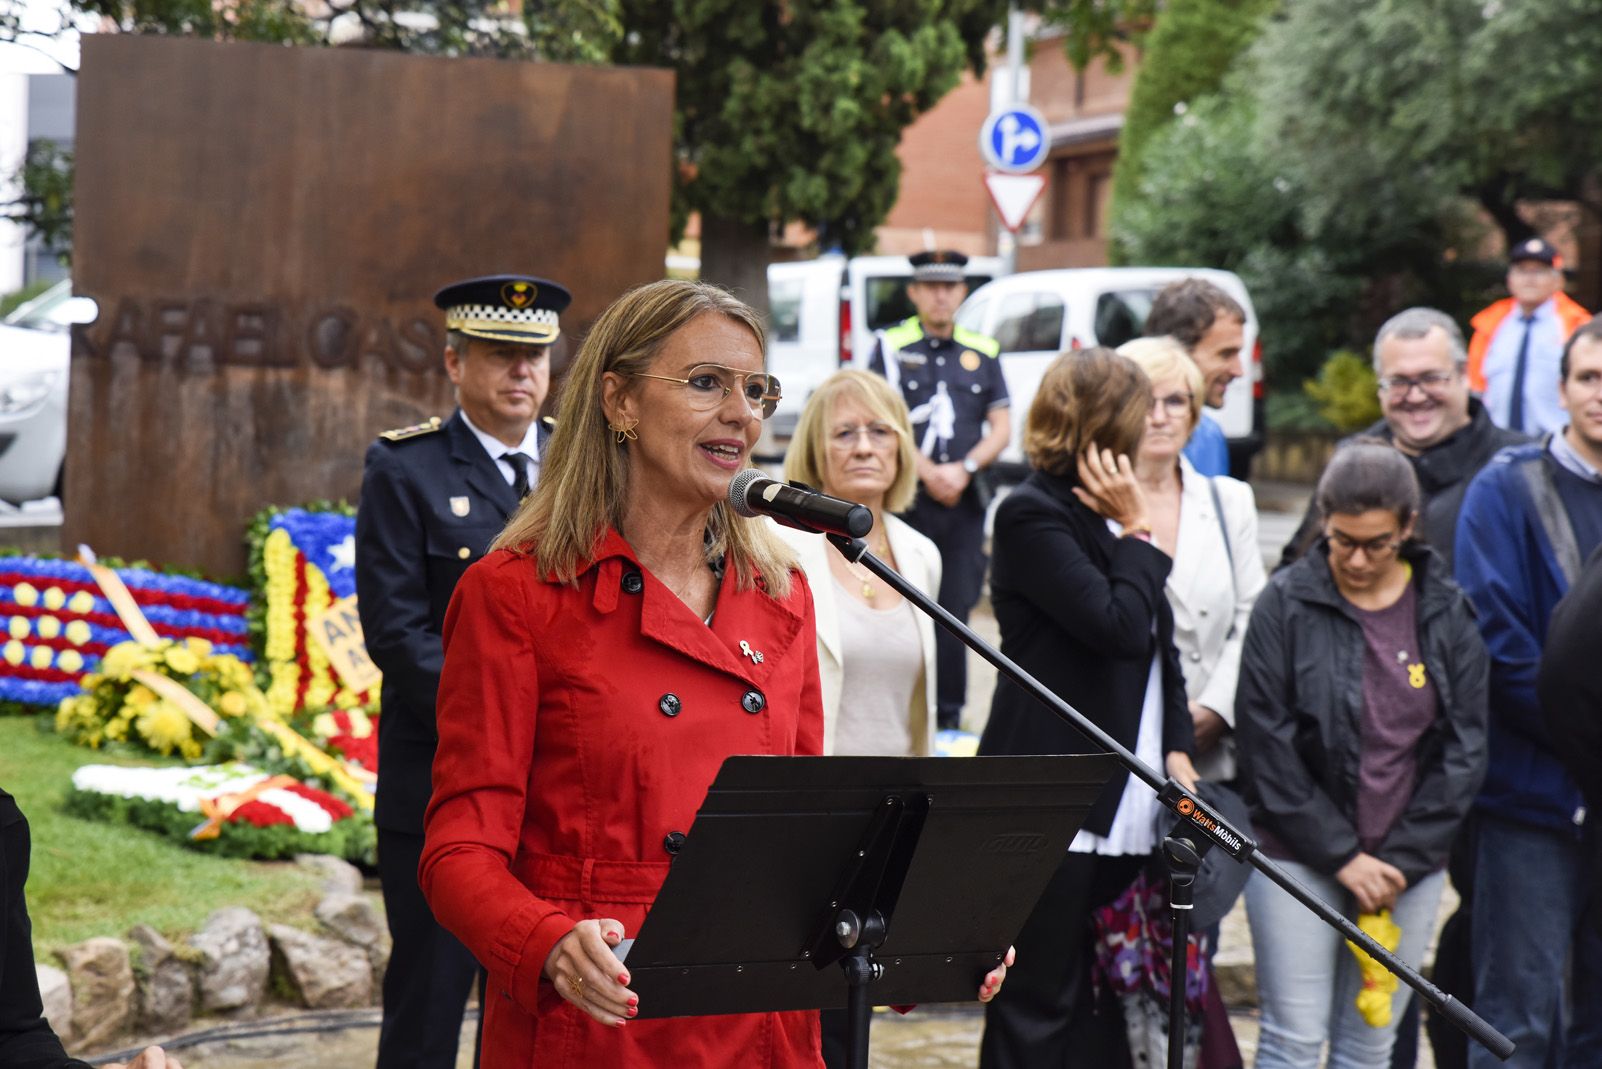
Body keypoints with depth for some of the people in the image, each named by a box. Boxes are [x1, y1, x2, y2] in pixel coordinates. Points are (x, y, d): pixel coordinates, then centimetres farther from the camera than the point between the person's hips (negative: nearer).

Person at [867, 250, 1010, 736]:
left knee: (956, 608, 1)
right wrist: (928, 472, -13)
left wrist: (963, 469, -7)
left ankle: (949, 713, 7)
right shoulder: (890, 347, 4)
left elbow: (1001, 428, 9)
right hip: (905, 497, -2)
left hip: (966, 501, 2)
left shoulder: (982, 352, 12)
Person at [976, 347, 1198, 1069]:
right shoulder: (1034, 514, -10)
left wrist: (1176, 747, 8)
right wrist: (1136, 531, -8)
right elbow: (1120, 626, -20)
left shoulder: (1107, 512, 17)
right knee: (1038, 1010, -2)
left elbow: (1161, 643, 20)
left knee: (1105, 1011, 9)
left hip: (1123, 802, 8)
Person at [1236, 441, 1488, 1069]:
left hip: (1410, 868, 3)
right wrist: (1341, 855, -10)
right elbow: (1266, 743, -7)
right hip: (1299, 859, -2)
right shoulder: (1287, 604, -4)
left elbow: (1464, 750, 3)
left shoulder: (1447, 613, 4)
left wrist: (1403, 859, -5)